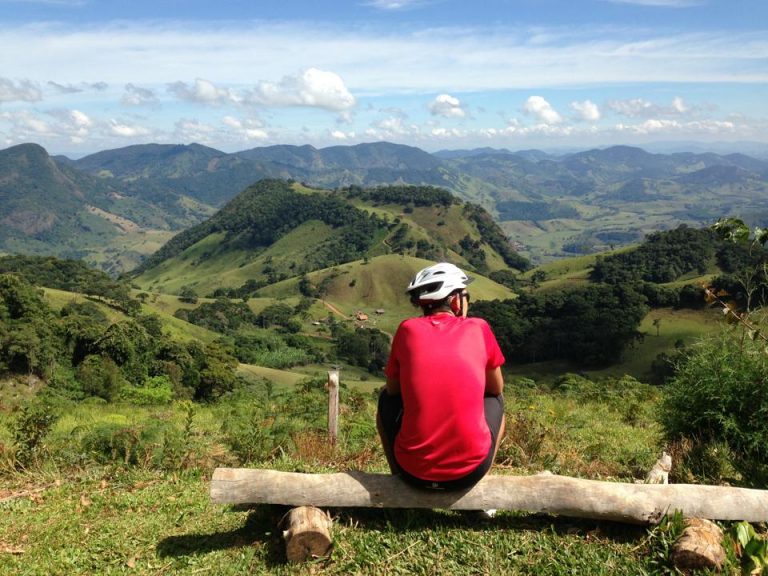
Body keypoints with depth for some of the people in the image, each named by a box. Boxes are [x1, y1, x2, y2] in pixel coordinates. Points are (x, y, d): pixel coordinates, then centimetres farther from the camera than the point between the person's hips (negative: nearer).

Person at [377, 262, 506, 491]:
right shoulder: (478, 328, 0)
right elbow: (496, 388, 14)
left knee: (386, 399, 29)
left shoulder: (408, 328, 0)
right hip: (470, 472, 0)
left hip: (413, 472, 1)